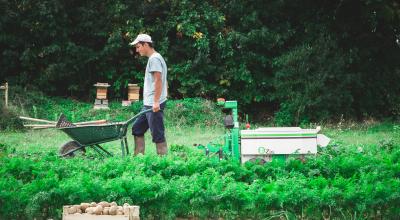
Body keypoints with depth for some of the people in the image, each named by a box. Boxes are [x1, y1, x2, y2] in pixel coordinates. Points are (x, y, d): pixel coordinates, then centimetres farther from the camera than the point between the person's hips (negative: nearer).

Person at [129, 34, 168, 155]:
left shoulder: (154, 58, -12)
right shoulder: (153, 58, 20)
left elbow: (158, 80, -20)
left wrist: (156, 102, -24)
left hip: (154, 105, -11)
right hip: (148, 104, 11)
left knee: (157, 134, -8)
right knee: (137, 128, 13)